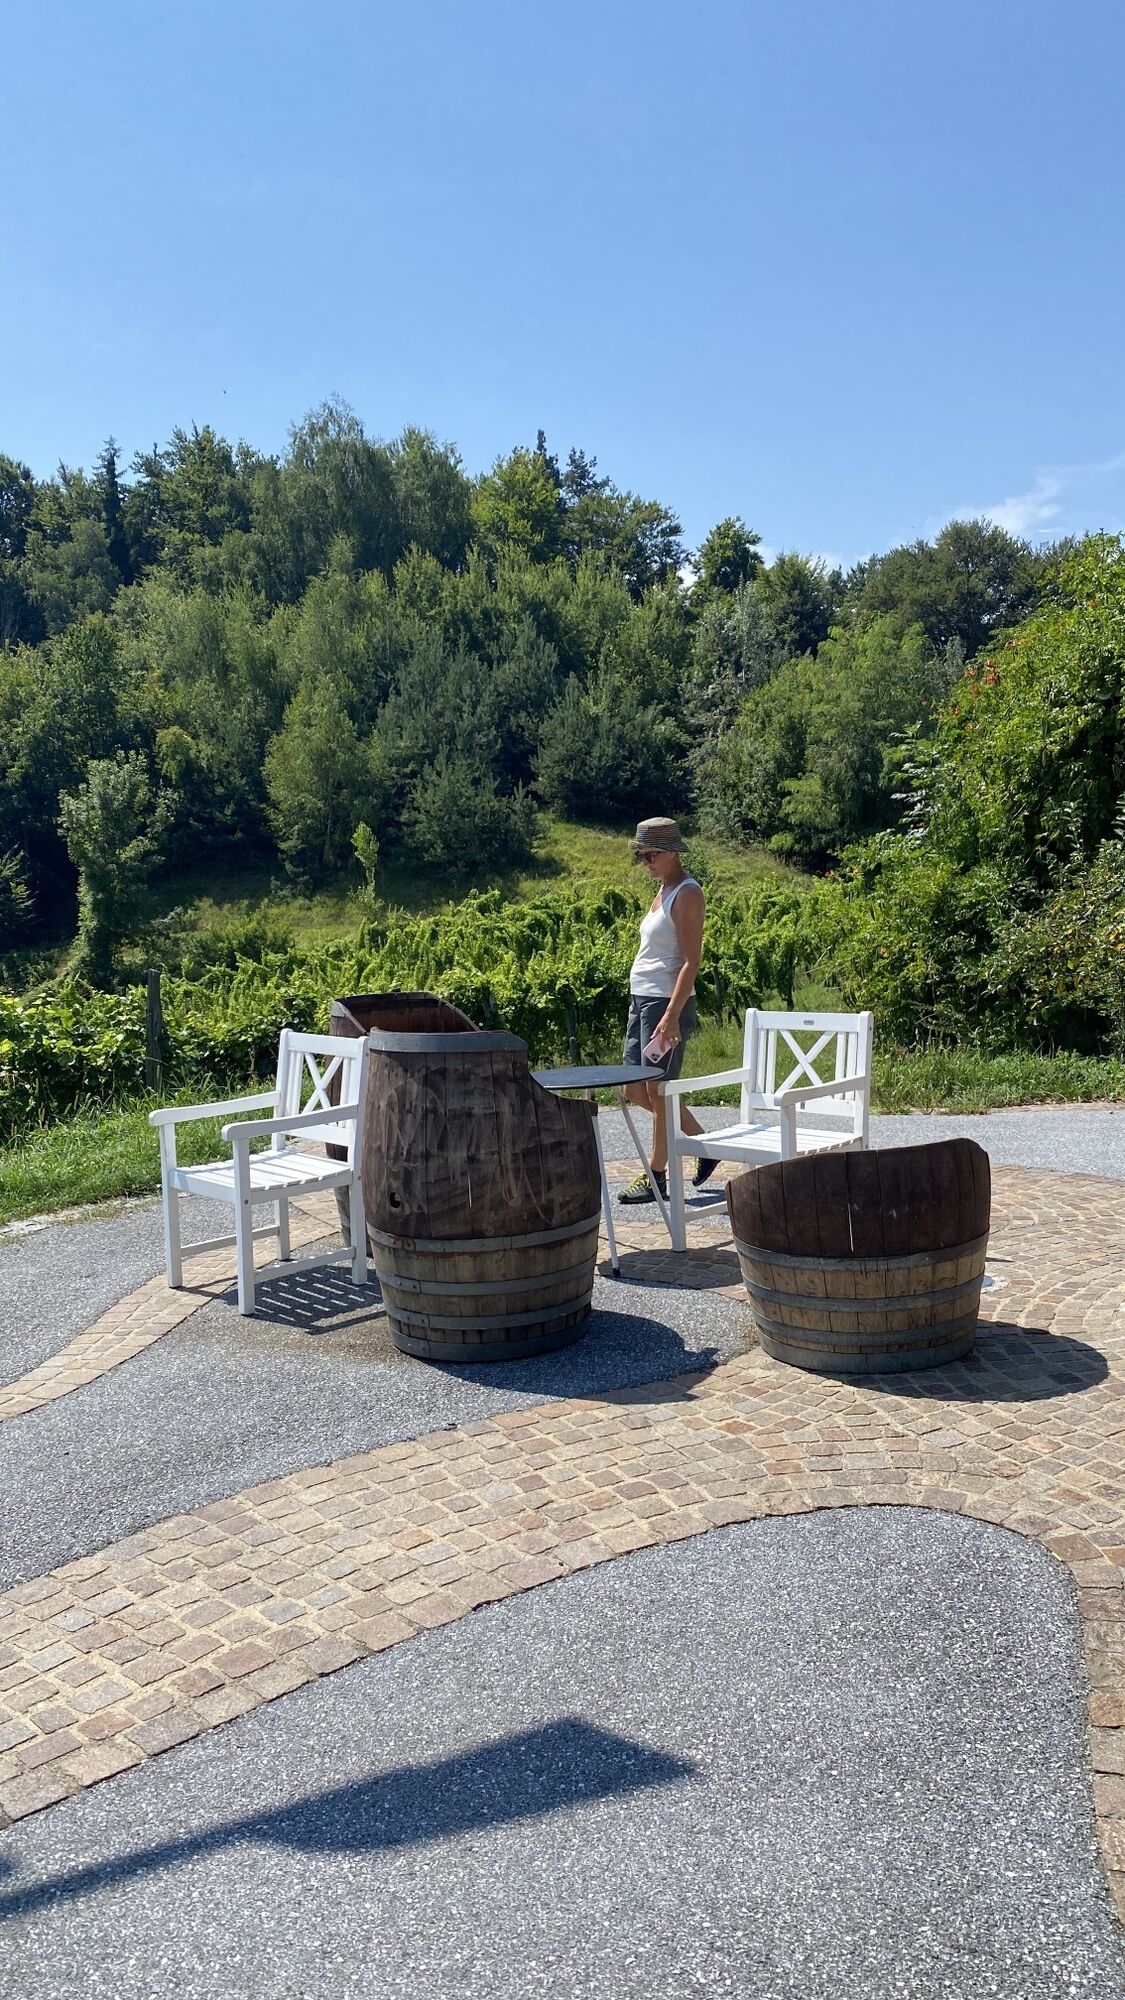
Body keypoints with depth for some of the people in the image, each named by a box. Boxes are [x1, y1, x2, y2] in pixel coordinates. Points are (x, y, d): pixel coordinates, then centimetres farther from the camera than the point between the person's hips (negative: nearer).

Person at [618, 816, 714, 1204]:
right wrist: (640, 1000, 19)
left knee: (657, 1090, -1)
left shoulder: (687, 894, -12)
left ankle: (656, 1176, 12)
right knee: (635, 1091, 12)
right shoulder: (663, 890, 15)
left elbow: (691, 962, -17)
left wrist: (671, 1015, -23)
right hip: (641, 999, 10)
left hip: (667, 1002, -10)